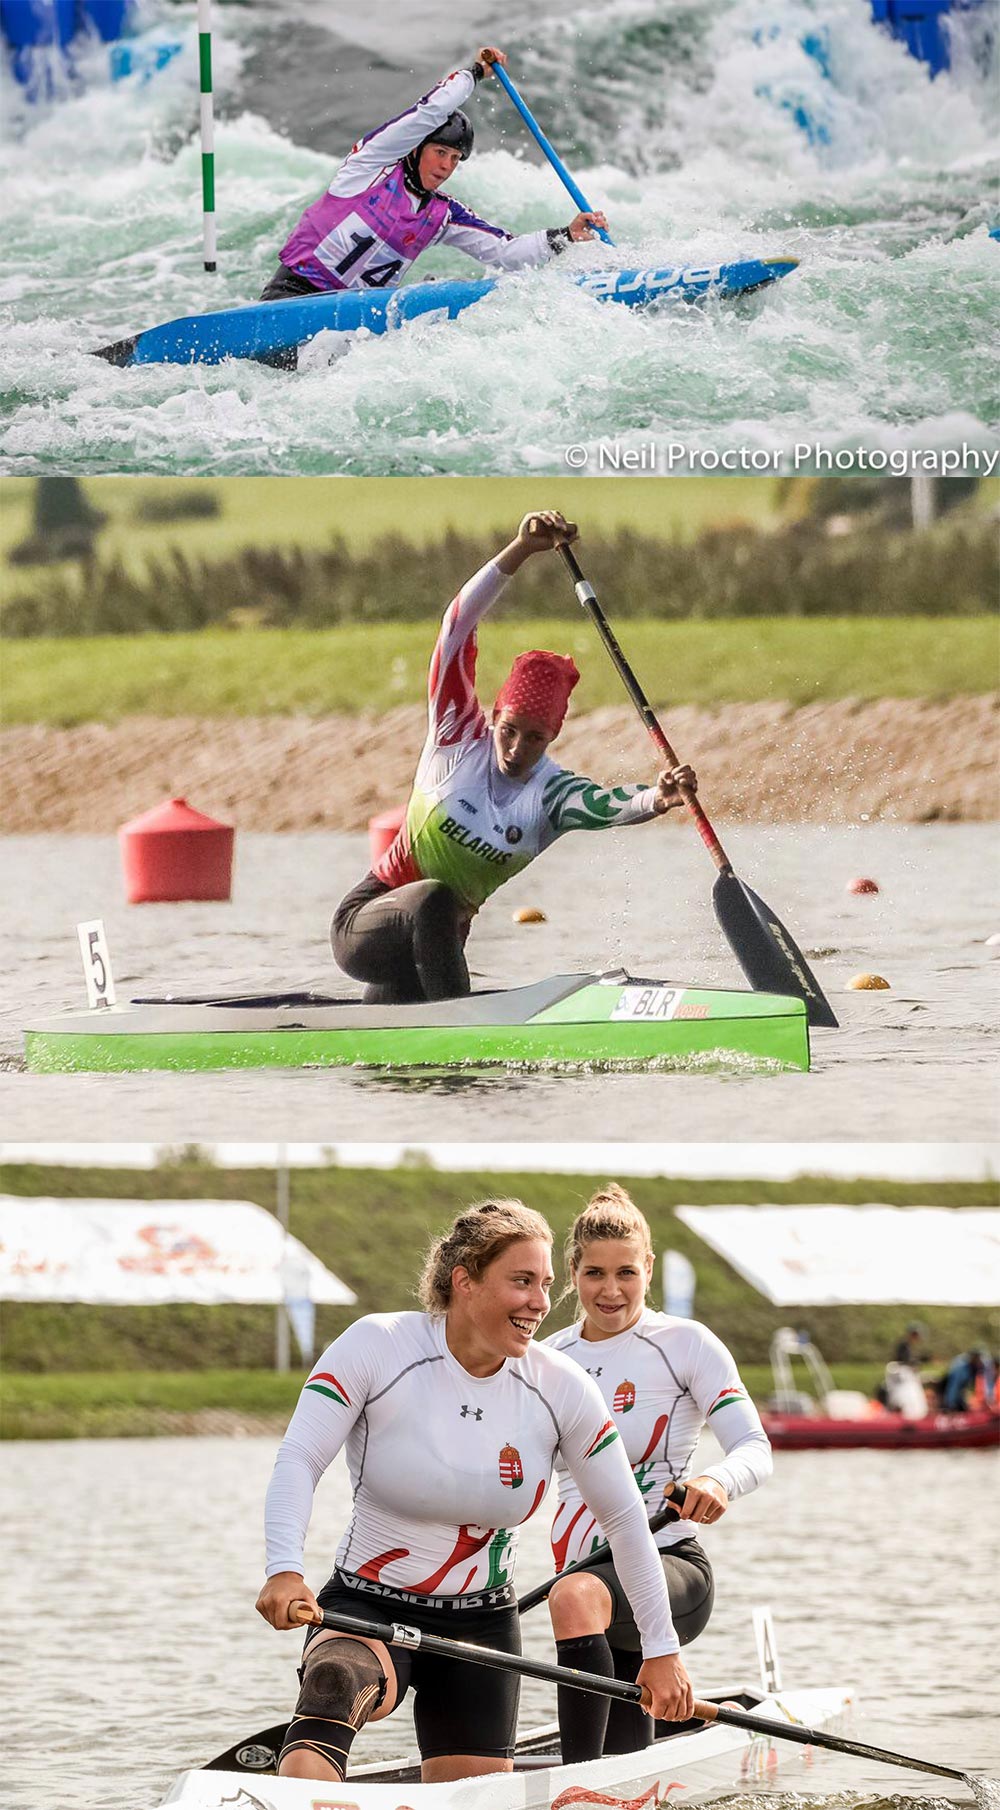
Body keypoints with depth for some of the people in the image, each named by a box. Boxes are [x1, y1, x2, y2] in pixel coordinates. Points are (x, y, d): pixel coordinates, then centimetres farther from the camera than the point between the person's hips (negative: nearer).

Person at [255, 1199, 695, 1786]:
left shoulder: (561, 1388, -4)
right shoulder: (377, 1347, -12)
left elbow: (626, 1519, 5)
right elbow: (298, 1462, -19)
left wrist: (661, 1648, 6)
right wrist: (285, 1569, -37)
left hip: (482, 1627, 4)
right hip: (367, 1608, -4)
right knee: (333, 1685, -37)